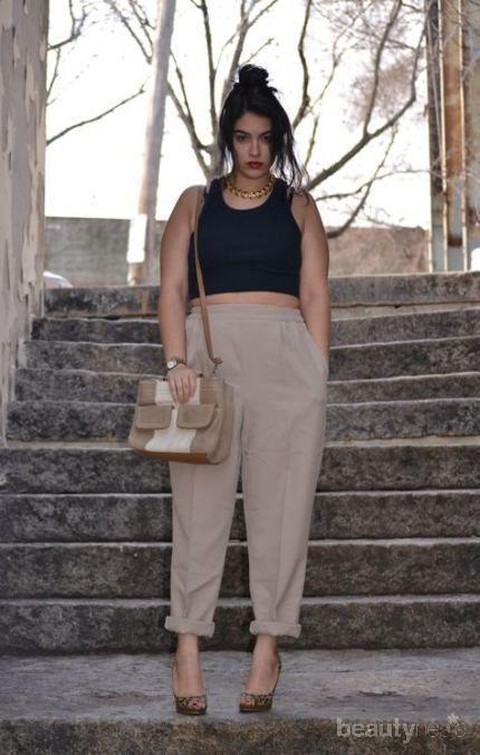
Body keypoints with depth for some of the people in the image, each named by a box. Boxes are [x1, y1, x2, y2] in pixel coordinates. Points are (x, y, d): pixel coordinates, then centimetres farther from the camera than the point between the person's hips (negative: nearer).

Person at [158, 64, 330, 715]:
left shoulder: (298, 206, 15)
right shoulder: (194, 203, 15)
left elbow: (315, 296, 9)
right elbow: (172, 289, 7)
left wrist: (316, 377, -1)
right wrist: (177, 361, -8)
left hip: (286, 355, 0)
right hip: (207, 352, 0)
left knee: (280, 502, -4)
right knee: (200, 501, -4)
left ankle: (269, 647, 1)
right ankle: (188, 646, -2)